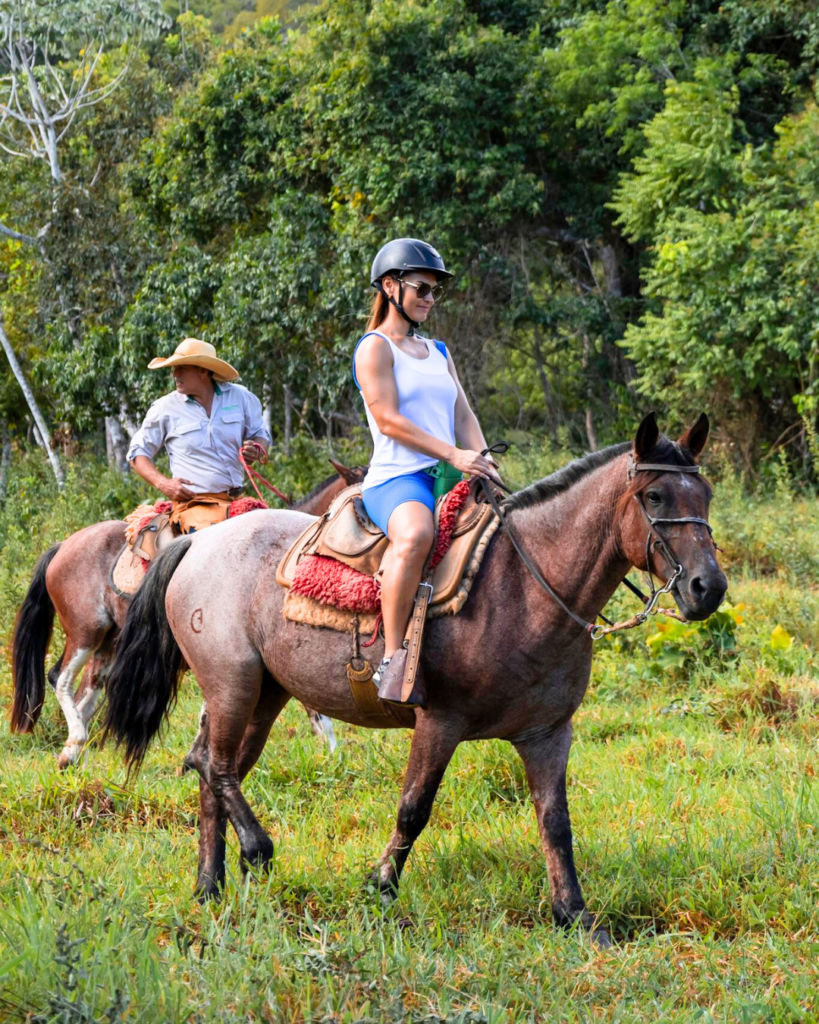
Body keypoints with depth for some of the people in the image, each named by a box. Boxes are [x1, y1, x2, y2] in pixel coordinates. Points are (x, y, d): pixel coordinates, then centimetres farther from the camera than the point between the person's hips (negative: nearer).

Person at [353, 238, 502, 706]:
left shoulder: (439, 353, 24)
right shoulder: (376, 348, 1)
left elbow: (464, 416, 17)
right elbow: (389, 420, -10)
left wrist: (482, 462, -4)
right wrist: (453, 455, -17)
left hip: (451, 481, 8)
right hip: (396, 478, -8)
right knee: (415, 535, -40)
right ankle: (393, 660, -37)